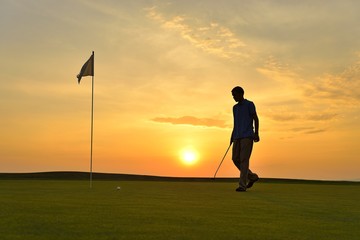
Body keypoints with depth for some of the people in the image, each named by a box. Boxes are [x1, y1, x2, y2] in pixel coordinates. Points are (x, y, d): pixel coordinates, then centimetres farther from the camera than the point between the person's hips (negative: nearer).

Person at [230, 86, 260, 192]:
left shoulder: (249, 104, 1)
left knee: (244, 159, -11)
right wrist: (232, 136, 18)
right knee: (235, 159, 3)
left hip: (247, 136, -7)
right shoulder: (235, 107, 20)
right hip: (237, 137, 7)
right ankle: (252, 176, 19)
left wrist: (256, 134, -12)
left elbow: (255, 119, -3)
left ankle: (242, 185, -10)